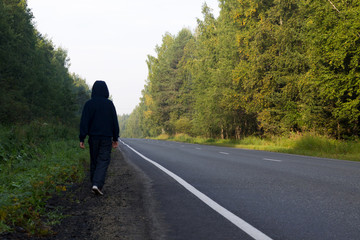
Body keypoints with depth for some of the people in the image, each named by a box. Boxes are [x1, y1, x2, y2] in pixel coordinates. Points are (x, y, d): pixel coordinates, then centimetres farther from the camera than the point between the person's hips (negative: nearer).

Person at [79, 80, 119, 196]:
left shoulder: (89, 104, -3)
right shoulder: (109, 104, -2)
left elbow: (84, 122, -6)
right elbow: (114, 122, 1)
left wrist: (82, 139, -5)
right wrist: (115, 138, 9)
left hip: (93, 137, 1)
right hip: (106, 138, -1)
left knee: (94, 161, 14)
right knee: (103, 161, -3)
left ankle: (95, 184, 22)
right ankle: (97, 185, -20)